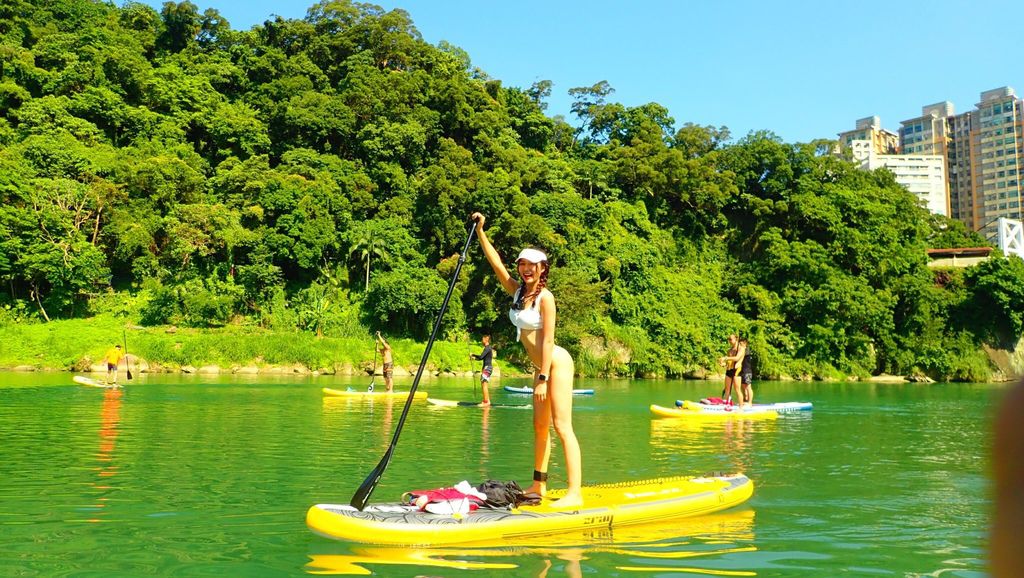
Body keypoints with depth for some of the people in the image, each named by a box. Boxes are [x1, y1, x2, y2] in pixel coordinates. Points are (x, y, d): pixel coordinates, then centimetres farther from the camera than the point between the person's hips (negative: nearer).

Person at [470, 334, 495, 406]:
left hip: (487, 367, -10)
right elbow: (482, 358, 24)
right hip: (485, 367, 10)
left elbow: (481, 357, -22)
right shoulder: (488, 348, 17)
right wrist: (474, 358, 14)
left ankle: (486, 402, -14)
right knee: (483, 385, 13)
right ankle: (487, 401, 16)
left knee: (484, 384, -13)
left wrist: (473, 355, -9)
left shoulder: (487, 348, -13)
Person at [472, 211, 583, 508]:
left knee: (562, 426, -11)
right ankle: (538, 485, 23)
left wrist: (543, 378, -20)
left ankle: (575, 493, -10)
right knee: (540, 426, 13)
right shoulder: (517, 290, 7)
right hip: (541, 365, 9)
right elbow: (495, 261, 9)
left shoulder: (545, 297, -15)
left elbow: (547, 340, -18)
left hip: (557, 363, -9)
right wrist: (480, 230, 6)